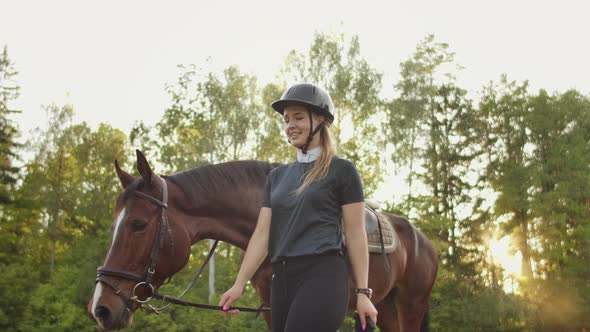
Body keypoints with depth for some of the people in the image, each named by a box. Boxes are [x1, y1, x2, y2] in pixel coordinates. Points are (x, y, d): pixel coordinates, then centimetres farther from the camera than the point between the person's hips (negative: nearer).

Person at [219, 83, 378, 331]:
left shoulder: (342, 171, 2)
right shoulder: (277, 176, 17)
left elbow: (355, 234, -1)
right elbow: (262, 234, 11)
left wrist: (363, 293, -5)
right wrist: (239, 285, 2)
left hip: (322, 276, -6)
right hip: (281, 279, 6)